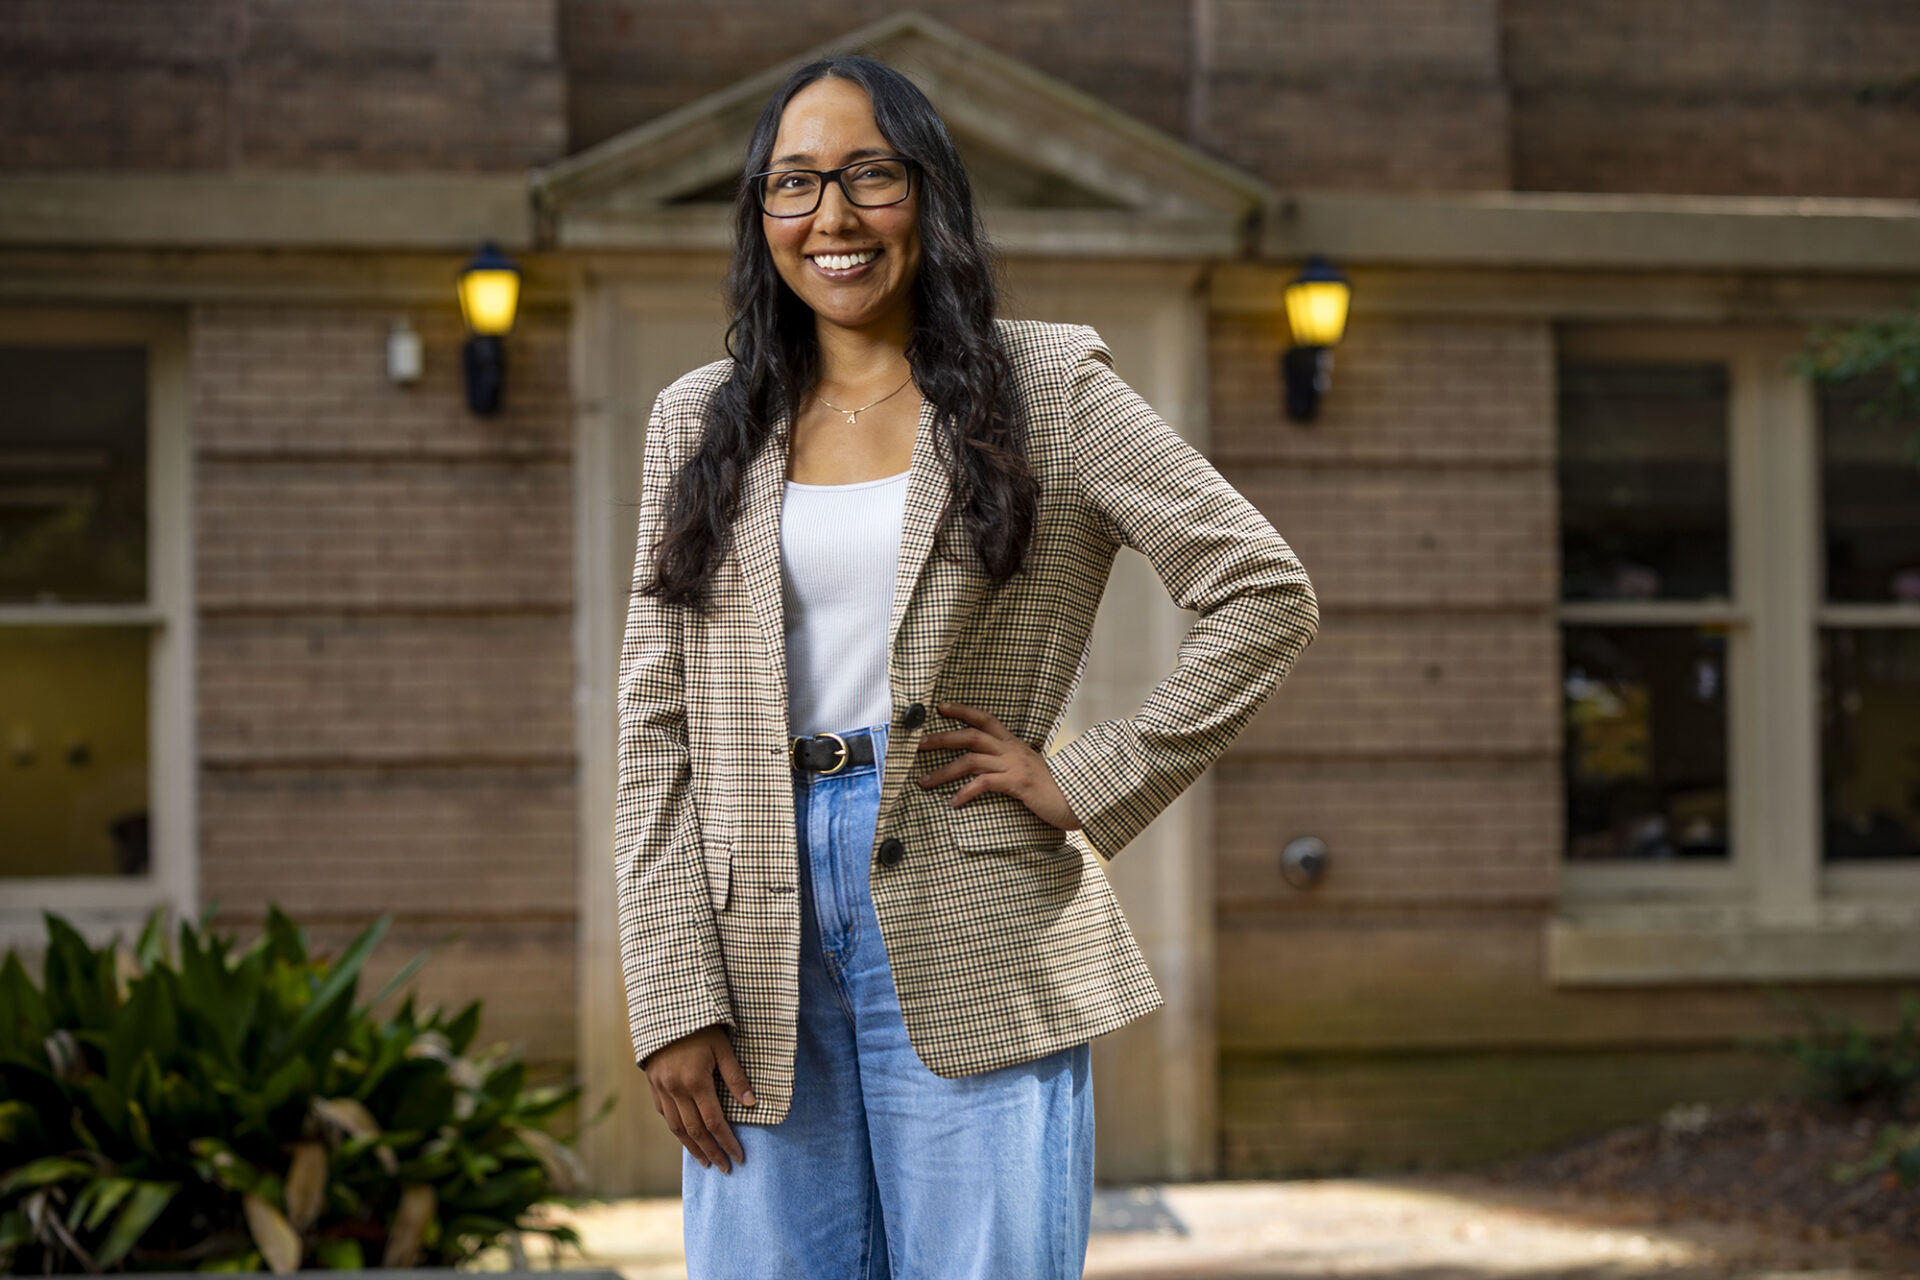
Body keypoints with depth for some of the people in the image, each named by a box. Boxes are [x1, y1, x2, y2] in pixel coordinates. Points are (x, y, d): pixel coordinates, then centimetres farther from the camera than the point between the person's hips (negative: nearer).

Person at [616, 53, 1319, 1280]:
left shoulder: (1047, 386, 3)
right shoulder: (700, 423, 11)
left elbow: (1264, 592, 0)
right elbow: (658, 727, 7)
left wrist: (1091, 782, -6)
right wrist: (675, 997, -2)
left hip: (971, 947, -2)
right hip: (762, 942, 3)